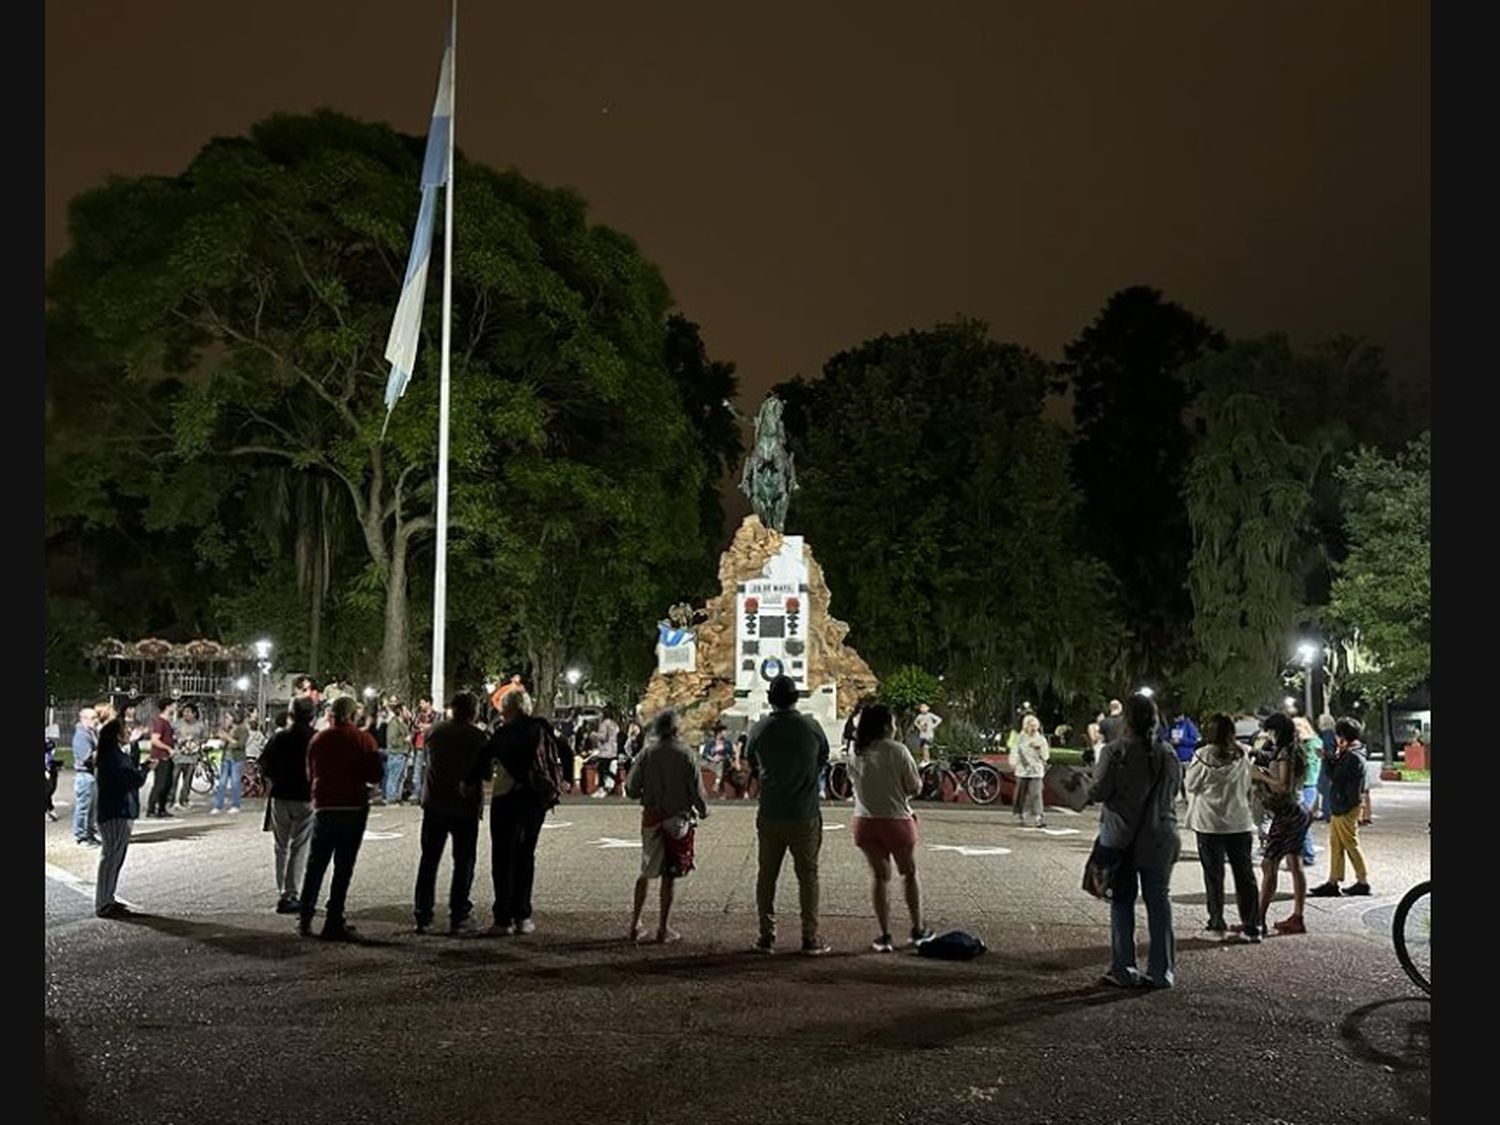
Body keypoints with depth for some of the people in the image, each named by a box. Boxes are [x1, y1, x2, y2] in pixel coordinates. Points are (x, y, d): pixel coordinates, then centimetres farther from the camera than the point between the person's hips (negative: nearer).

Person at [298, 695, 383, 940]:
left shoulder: (318, 739, 3)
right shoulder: (363, 739, -6)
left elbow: (310, 775, 9)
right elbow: (376, 776, -8)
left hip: (324, 808, 2)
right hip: (354, 808, -2)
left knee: (315, 865, 14)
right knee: (343, 868, 3)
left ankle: (304, 919, 17)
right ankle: (334, 924, 4)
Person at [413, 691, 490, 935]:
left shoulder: (435, 732, 0)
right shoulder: (478, 737, -9)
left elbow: (429, 762, 8)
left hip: (434, 803, 3)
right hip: (466, 806, -3)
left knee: (429, 860, 11)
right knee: (463, 861, 6)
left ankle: (423, 916, 12)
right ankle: (458, 917, 4)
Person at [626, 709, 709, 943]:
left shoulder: (646, 754, -5)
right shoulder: (685, 755, -11)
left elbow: (631, 790, -4)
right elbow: (697, 790, -7)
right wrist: (702, 810, 11)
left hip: (651, 818, 2)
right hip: (678, 818, -2)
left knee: (646, 872, 16)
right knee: (670, 875, 6)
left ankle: (635, 923, 17)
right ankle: (664, 928, 10)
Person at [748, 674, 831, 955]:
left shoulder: (760, 729, -5)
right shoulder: (811, 728, -8)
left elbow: (753, 767, 7)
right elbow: (823, 762, 6)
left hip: (770, 814, 1)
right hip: (805, 815, -1)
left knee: (766, 875, 11)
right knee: (807, 875, 8)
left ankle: (766, 937, 13)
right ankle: (810, 938, 10)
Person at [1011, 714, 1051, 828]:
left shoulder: (1041, 740, 5)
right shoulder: (1021, 739, 4)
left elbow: (1045, 756, 4)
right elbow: (1014, 752, 6)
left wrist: (1039, 748, -14)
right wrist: (1013, 763, -10)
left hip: (1036, 771, -1)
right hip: (1022, 771, 1)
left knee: (1036, 794, -12)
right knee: (1021, 795, 6)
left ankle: (1039, 818, -14)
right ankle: (1020, 816, 17)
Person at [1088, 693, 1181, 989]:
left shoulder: (1115, 752, -14)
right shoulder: (1168, 754, 0)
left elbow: (1098, 792, -15)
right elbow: (1174, 792, 9)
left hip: (1122, 837, -3)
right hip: (1159, 838, 3)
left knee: (1122, 901, 7)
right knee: (1159, 901, 11)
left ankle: (1124, 970, 9)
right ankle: (1162, 971, 15)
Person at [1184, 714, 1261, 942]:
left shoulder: (1203, 755, -14)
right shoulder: (1243, 755, -3)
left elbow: (1191, 785, -4)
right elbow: (1247, 786, 8)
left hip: (1210, 823, -3)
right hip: (1240, 822, 3)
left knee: (1214, 876, 7)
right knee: (1244, 874, 9)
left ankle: (1217, 925, 10)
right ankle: (1251, 926, 12)